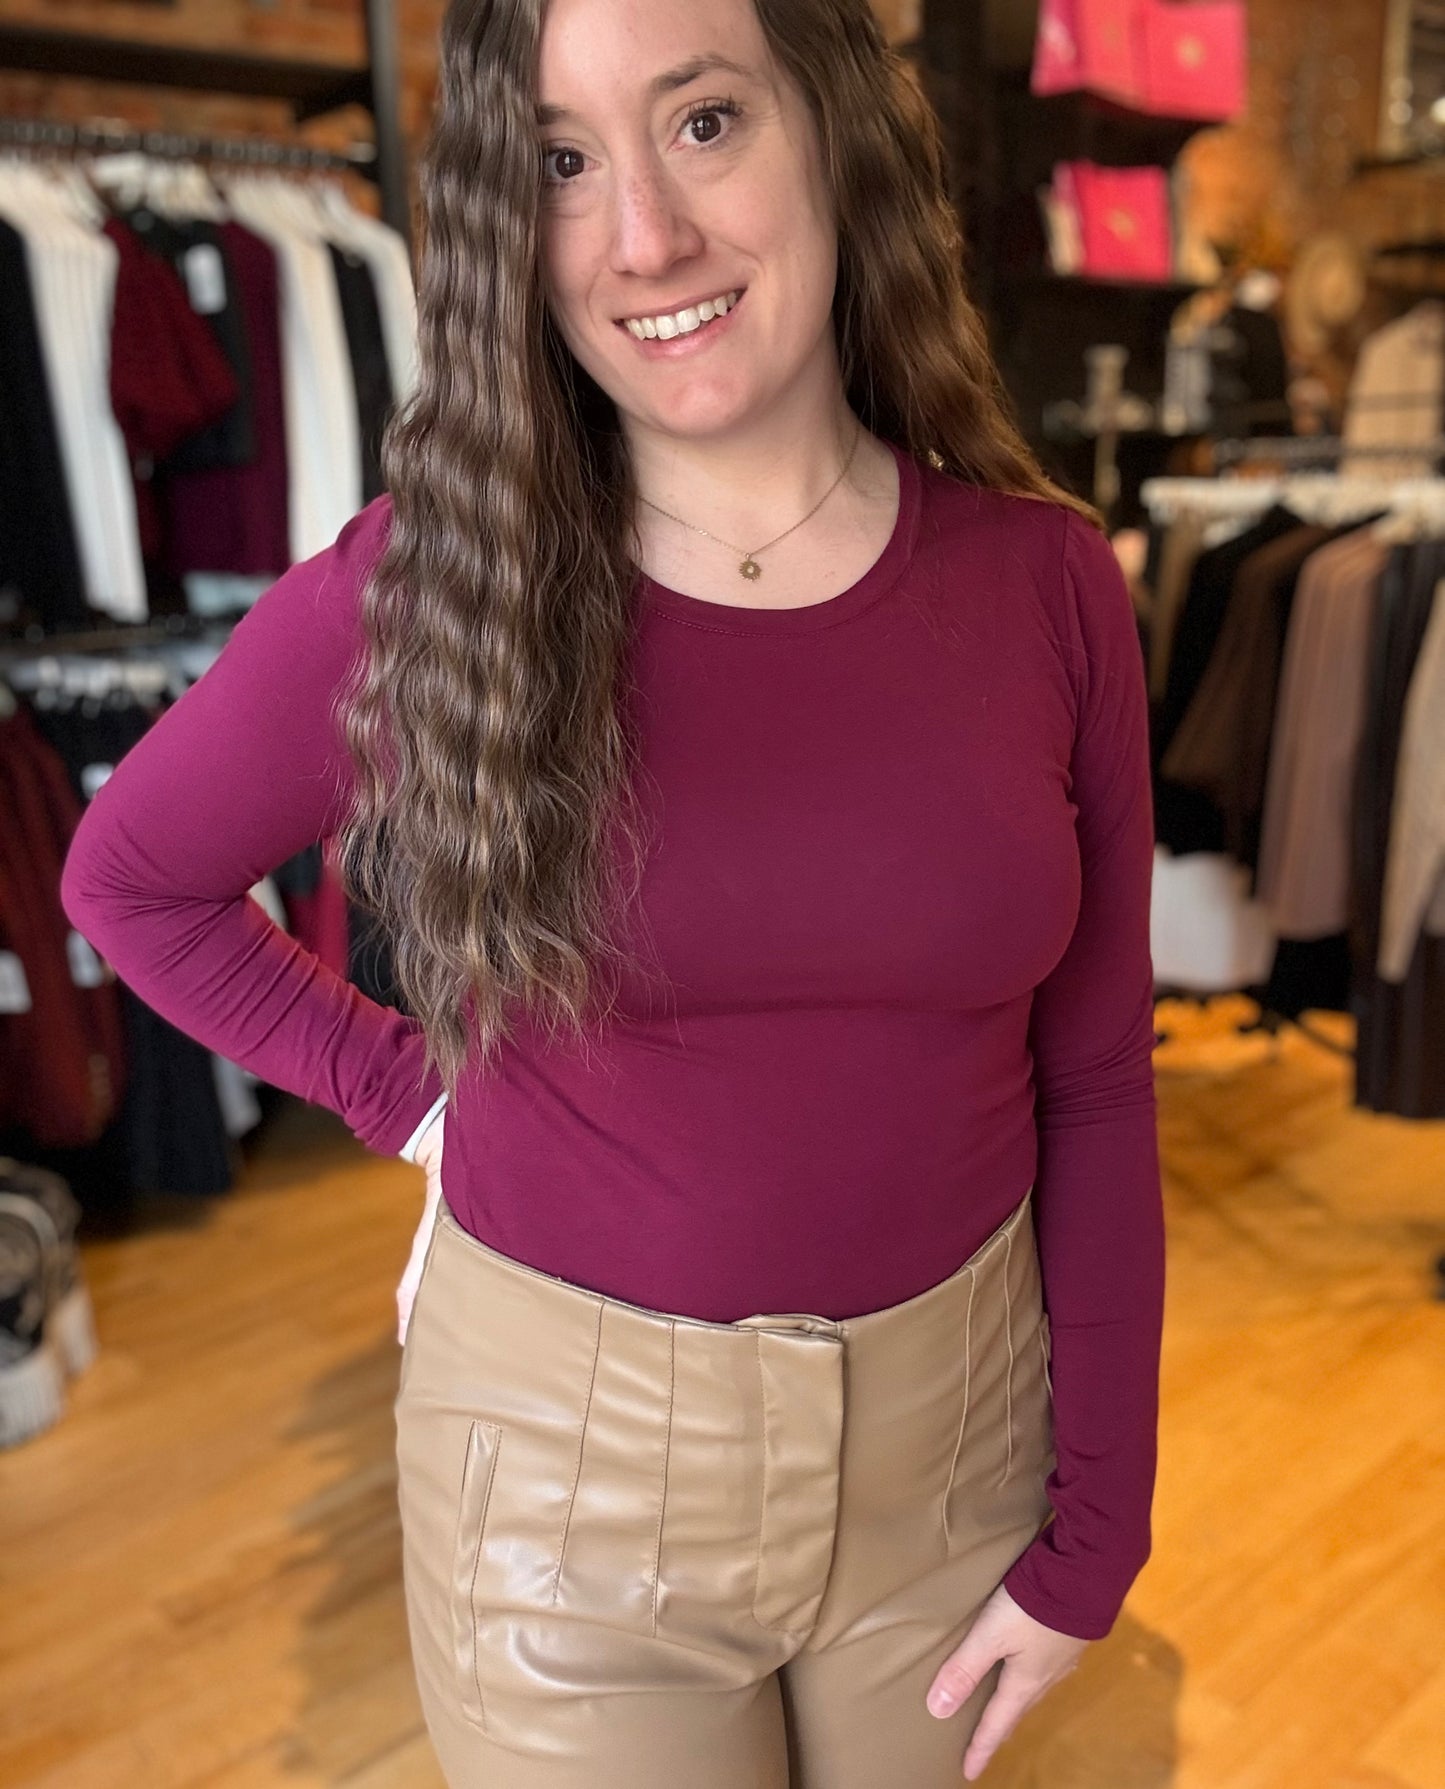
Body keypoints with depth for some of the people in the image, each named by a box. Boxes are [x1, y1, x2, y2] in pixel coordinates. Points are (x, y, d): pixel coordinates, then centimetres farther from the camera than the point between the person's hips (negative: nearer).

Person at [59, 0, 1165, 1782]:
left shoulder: (1046, 581, -9)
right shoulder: (421, 583, -14)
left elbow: (1095, 1086, -3)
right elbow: (128, 875, 3)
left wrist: (1095, 1531, 0)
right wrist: (405, 1086, -6)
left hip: (954, 1429, 3)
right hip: (571, 1451, -2)